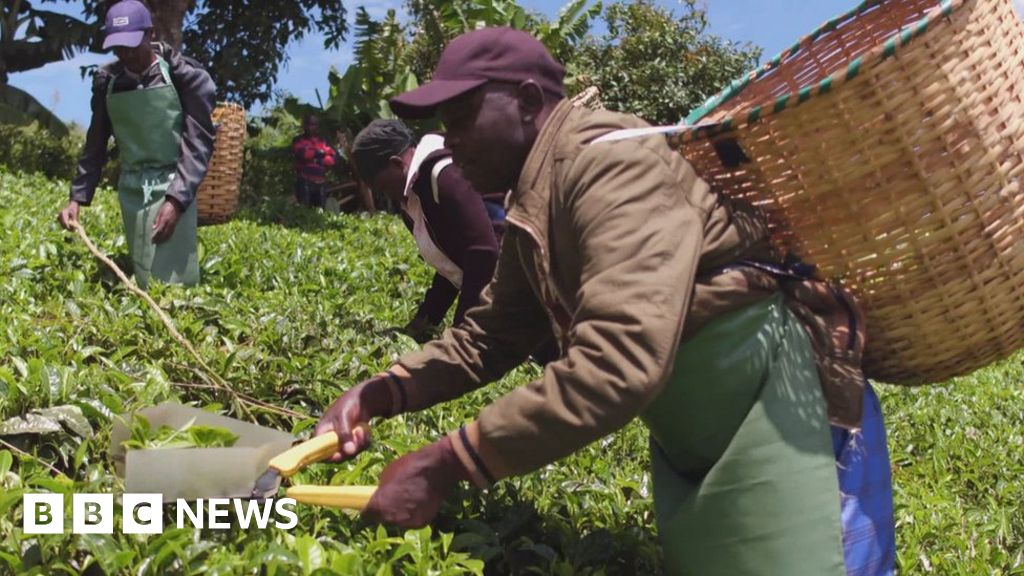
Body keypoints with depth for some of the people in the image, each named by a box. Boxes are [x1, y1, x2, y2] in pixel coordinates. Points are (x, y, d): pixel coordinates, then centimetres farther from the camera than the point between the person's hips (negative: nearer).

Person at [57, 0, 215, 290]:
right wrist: (78, 197, 5)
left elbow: (199, 142, -11)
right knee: (142, 281, 7)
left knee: (170, 281, -8)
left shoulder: (184, 75, -8)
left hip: (173, 187, -4)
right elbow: (96, 143, 14)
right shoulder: (106, 81, 5)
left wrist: (177, 199, -21)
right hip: (130, 188, 4)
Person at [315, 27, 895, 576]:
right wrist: (381, 392, -5)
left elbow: (618, 364, -35)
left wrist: (444, 465, -31)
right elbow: (488, 336, 12)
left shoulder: (610, 161, -24)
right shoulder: (536, 207, 7)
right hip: (692, 445, 10)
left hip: (778, 410, -9)